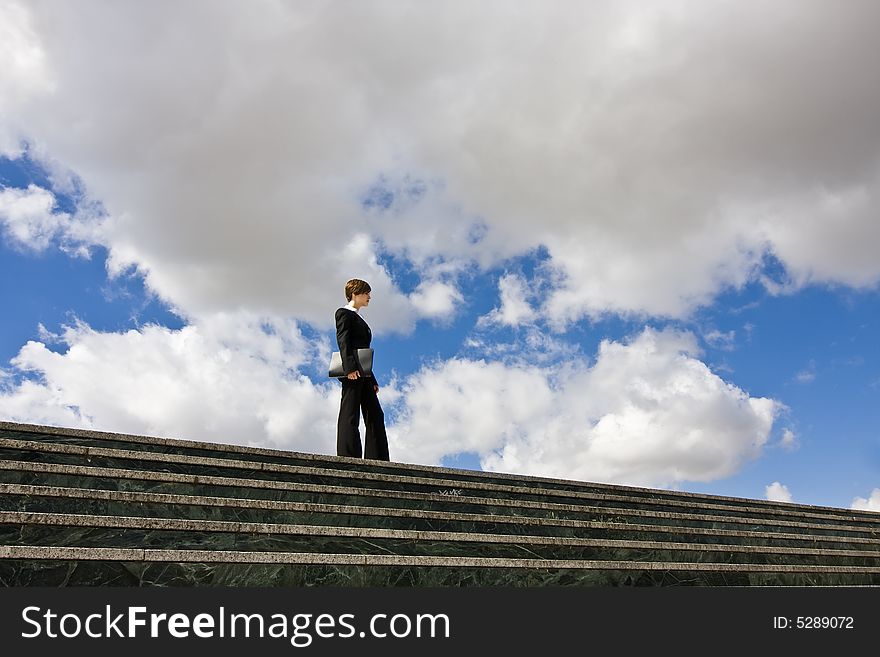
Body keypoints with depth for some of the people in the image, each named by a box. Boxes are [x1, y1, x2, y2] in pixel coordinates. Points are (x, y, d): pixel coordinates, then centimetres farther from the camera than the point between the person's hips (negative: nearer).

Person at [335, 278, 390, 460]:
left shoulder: (358, 319, 30)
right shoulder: (344, 313, 4)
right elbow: (343, 341, -11)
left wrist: (372, 380, 20)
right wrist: (350, 367, -25)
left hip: (363, 375, 9)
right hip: (352, 372, -9)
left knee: (375, 415, 1)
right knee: (350, 415, -11)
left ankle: (377, 459, 0)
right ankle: (347, 457, -13)